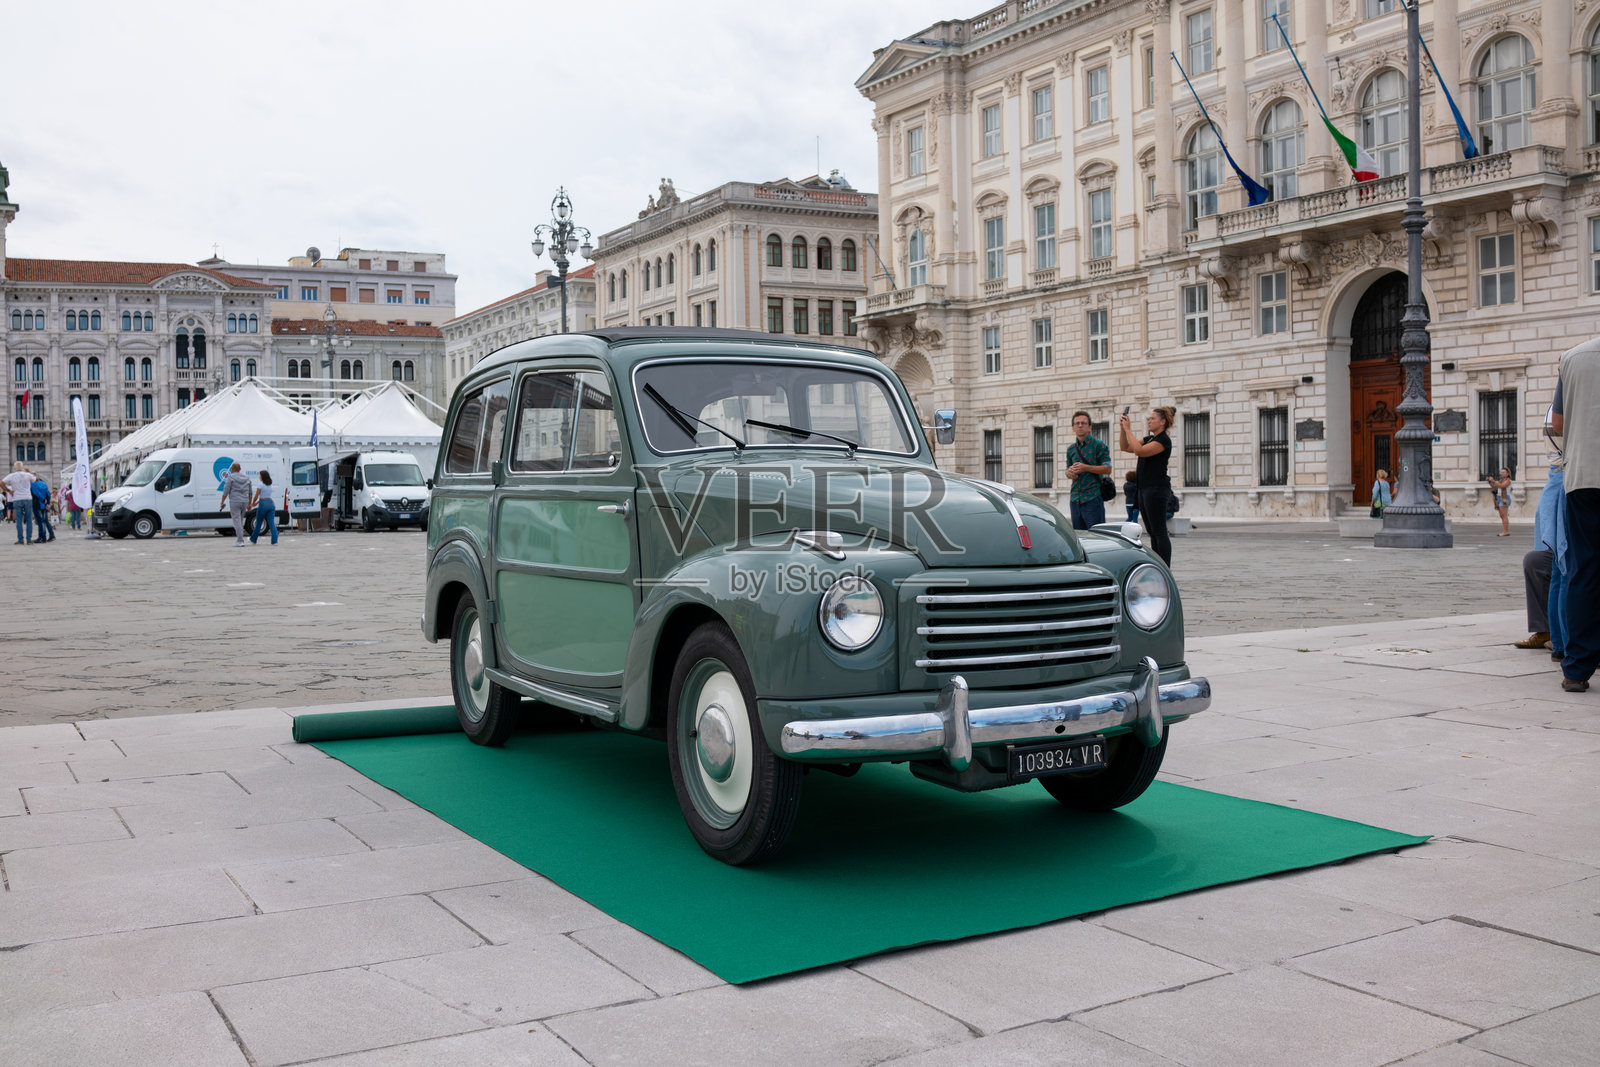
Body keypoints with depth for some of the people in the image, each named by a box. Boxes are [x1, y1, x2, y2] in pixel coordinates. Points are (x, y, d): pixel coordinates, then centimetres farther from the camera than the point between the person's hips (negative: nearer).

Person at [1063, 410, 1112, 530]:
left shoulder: (1098, 445, -2)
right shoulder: (1071, 449, 15)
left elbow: (1108, 469, -8)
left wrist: (1085, 468, -17)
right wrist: (1069, 472, 0)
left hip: (1093, 497, -6)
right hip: (1075, 498, 6)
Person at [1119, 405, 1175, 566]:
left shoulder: (1164, 441, -12)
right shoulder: (1149, 439, 17)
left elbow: (1139, 451, -24)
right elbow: (1125, 447, 17)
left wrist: (1128, 430, -18)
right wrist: (1123, 428, 5)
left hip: (1157, 490, -10)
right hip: (1145, 490, 10)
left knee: (1160, 533, -8)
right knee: (1153, 533, 11)